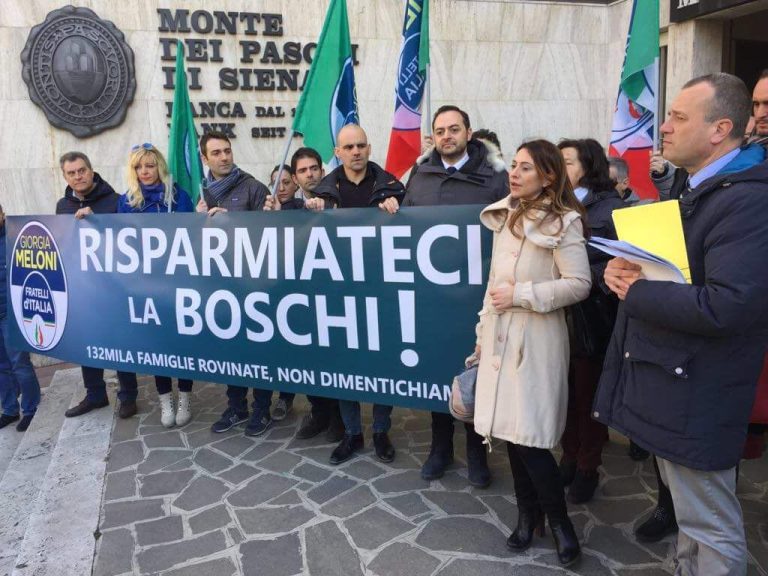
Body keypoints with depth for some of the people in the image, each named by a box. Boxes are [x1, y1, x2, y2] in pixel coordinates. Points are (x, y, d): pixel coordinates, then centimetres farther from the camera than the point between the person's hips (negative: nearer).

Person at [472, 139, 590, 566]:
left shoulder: (563, 222, -9)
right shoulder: (505, 216, 12)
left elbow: (579, 284, -15)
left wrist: (521, 295, -16)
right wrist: (483, 330, 15)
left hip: (535, 339, -6)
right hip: (500, 337, 7)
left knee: (529, 439, -6)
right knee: (509, 431, 11)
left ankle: (559, 519, 19)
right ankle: (528, 514, 29)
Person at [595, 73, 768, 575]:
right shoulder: (692, 190, 13)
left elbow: (727, 307, -31)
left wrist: (636, 293, -19)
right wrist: (628, 268, -2)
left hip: (695, 397, -10)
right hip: (669, 382, 10)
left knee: (711, 529, 6)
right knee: (690, 514, 24)